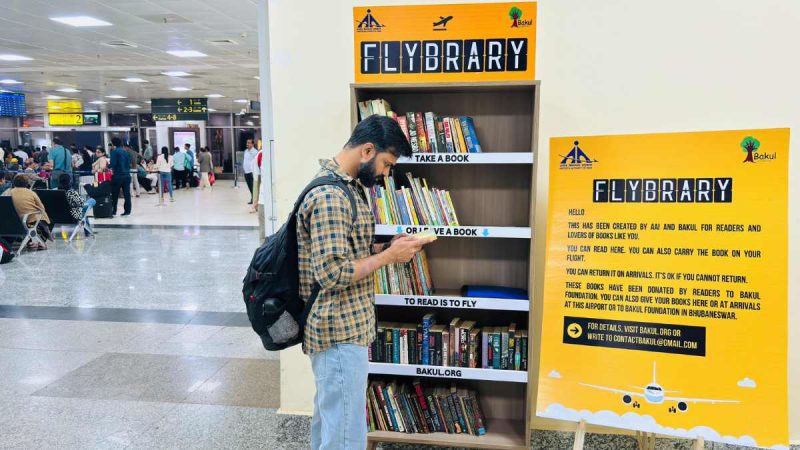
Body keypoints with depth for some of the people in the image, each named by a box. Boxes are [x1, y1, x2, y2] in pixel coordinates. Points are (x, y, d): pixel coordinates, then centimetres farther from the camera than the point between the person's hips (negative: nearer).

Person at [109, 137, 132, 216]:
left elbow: (113, 164, -14)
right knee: (127, 194, 4)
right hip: (127, 175, 5)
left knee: (115, 194, 5)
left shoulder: (114, 152, -7)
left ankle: (113, 211, 9)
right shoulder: (125, 151, 11)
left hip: (118, 175, -5)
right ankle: (127, 211, 4)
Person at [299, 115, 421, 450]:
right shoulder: (329, 196, -22)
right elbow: (332, 274, -26)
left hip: (340, 326, 10)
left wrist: (386, 248, 3)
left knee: (329, 416, 23)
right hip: (341, 331, -10)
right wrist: (390, 256, -17)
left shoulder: (346, 186, 11)